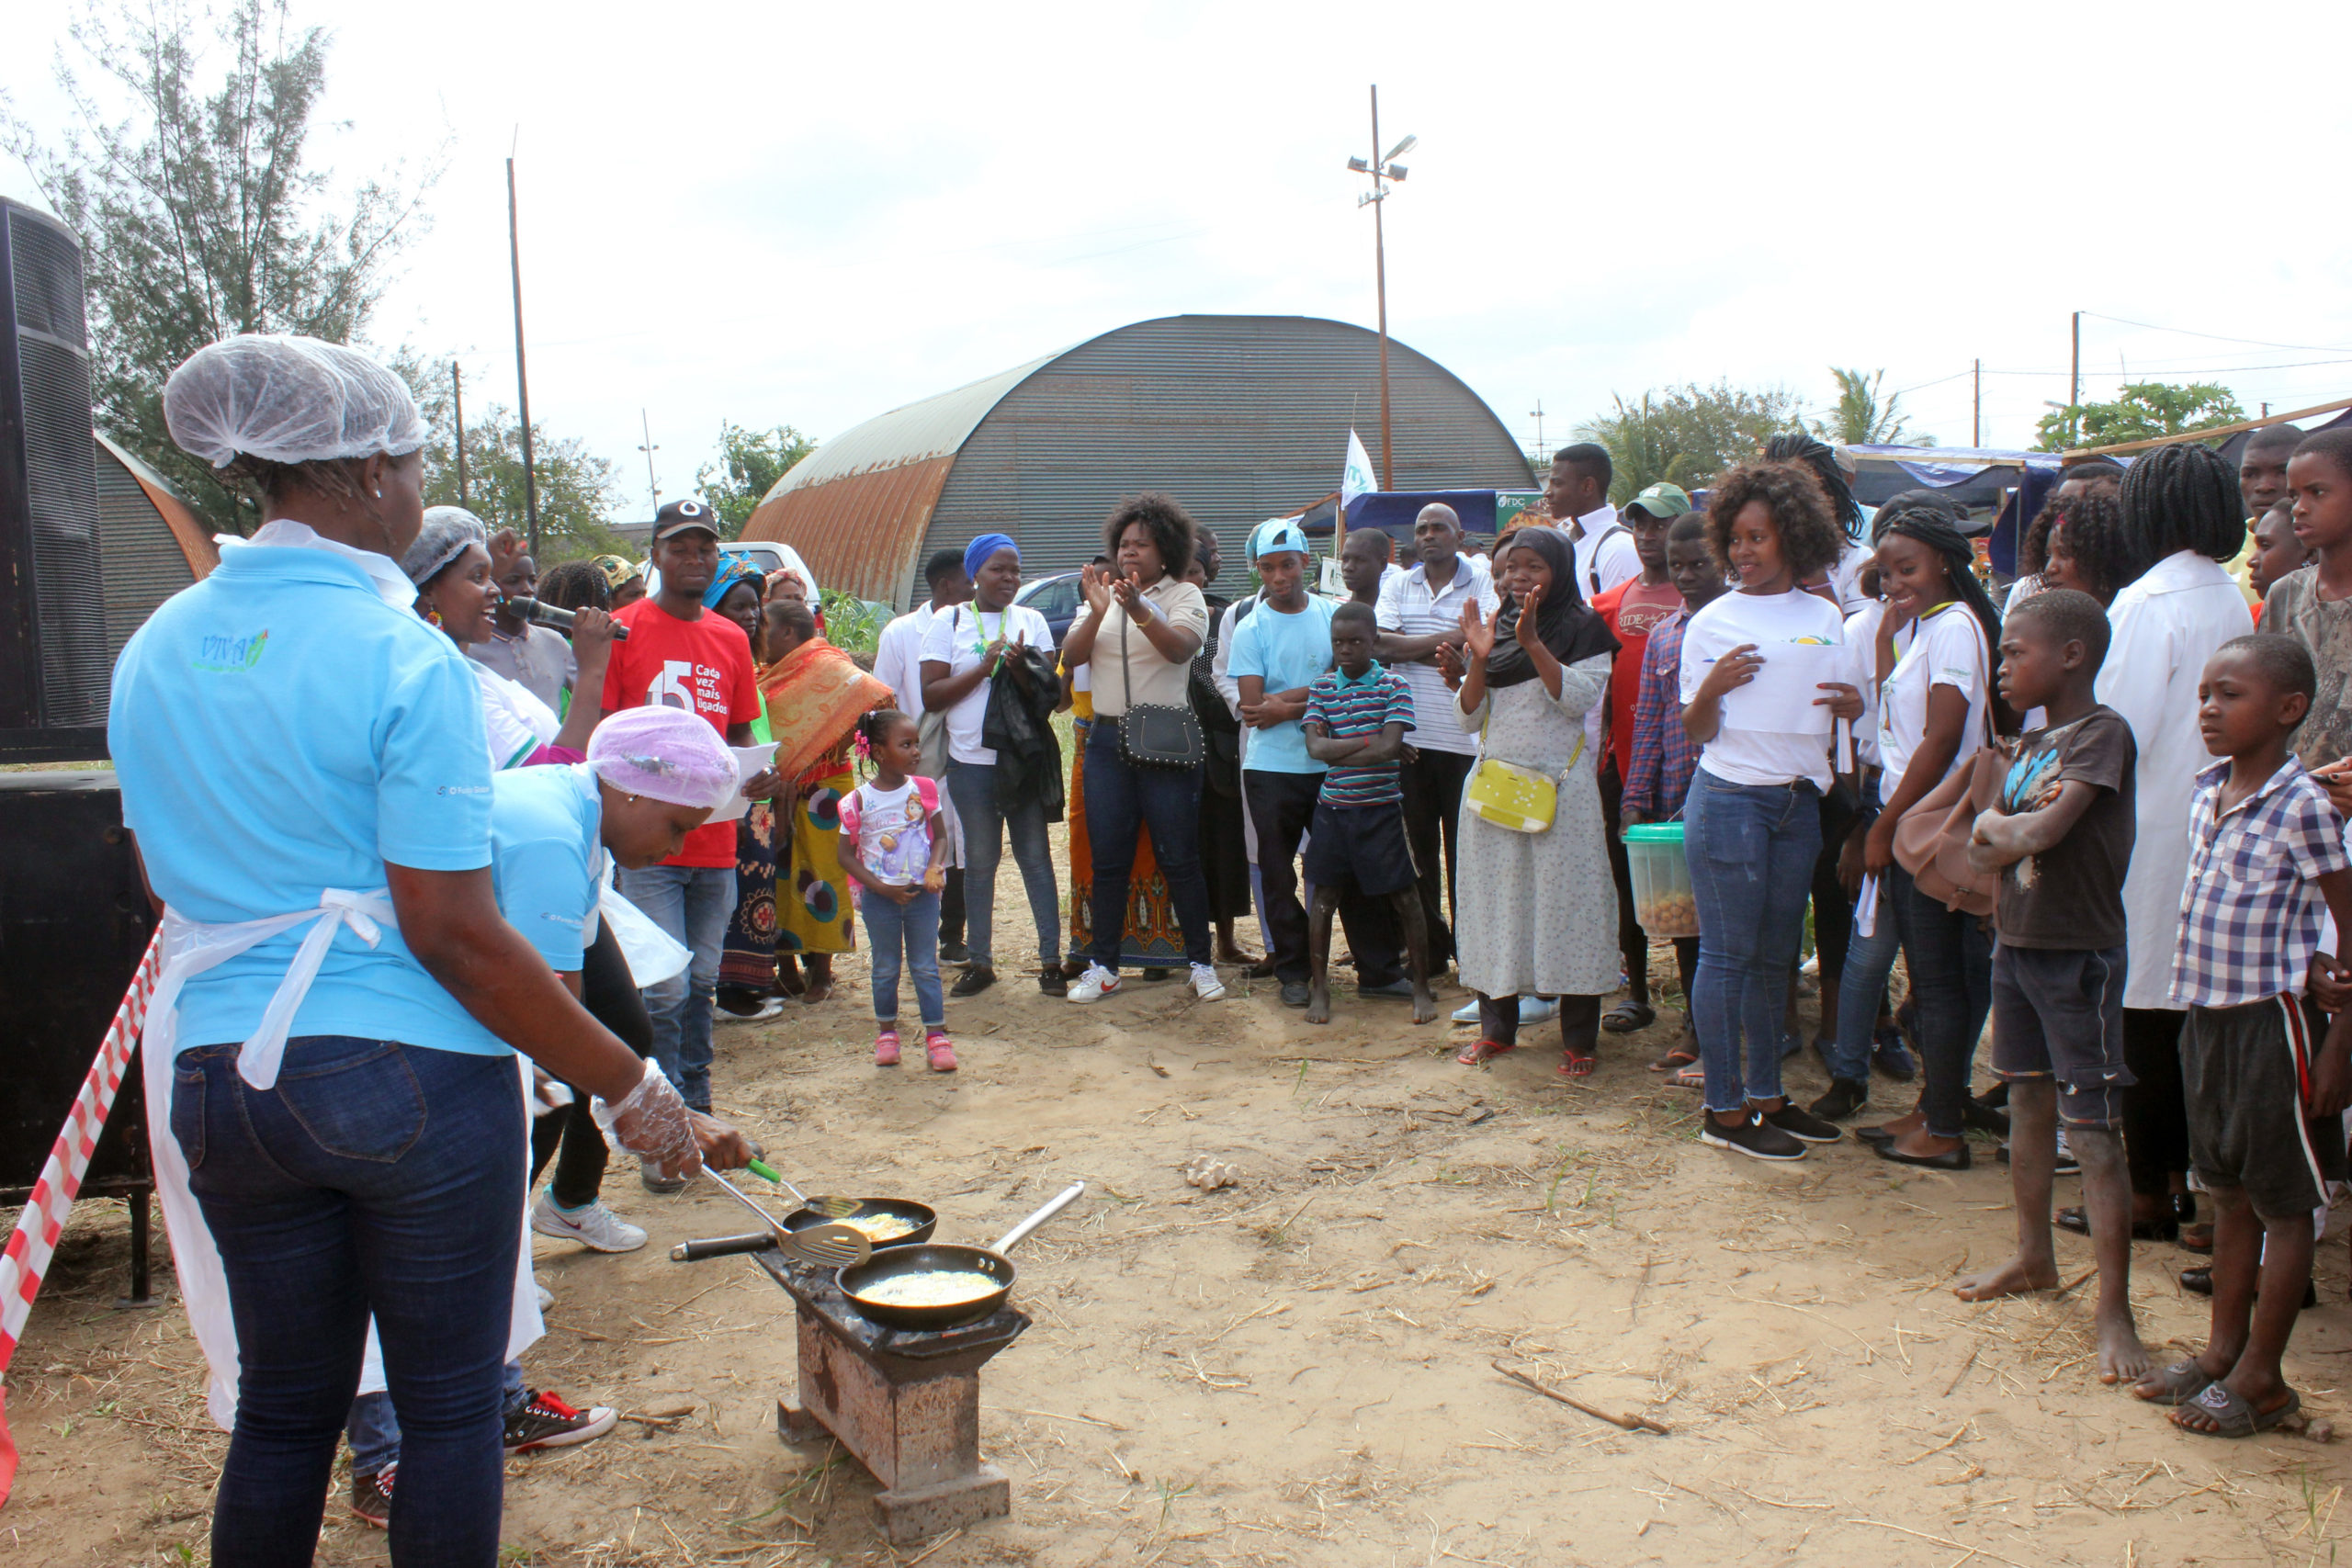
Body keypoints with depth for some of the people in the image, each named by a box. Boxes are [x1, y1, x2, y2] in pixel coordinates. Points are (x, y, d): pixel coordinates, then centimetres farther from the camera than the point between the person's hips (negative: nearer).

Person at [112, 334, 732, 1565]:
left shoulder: (154, 648, 5)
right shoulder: (403, 658, -15)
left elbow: (167, 880, 14)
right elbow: (453, 933, -19)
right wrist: (628, 1089, -14)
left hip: (220, 1075, 6)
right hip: (411, 1075, -6)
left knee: (281, 1405, 20)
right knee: (451, 1405, 11)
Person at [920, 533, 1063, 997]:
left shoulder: (1032, 621, 9)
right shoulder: (949, 621, 3)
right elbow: (931, 697, -2)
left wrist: (1021, 668, -16)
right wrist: (983, 668, -12)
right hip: (971, 763, -1)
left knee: (1036, 857, 2)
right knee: (980, 862, 6)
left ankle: (1050, 960, 6)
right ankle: (980, 962, 15)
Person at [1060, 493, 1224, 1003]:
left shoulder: (1183, 595, 2)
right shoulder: (1103, 596, 14)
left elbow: (1181, 646, -18)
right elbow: (1071, 656, 1)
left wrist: (1140, 609, -33)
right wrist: (1097, 613, -16)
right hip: (1107, 739, 4)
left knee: (1179, 859, 0)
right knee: (1108, 860, 7)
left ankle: (1202, 963, 11)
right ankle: (1103, 966, 15)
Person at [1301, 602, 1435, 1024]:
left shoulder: (1393, 687, -3)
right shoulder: (1321, 687, 5)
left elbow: (1389, 747, -14)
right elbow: (1315, 747, -7)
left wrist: (1336, 749, -10)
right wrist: (1368, 742, -12)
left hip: (1381, 808, -2)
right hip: (1332, 807, 2)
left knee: (1405, 899, 2)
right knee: (1324, 898, 6)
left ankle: (1421, 989, 14)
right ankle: (1319, 988, 17)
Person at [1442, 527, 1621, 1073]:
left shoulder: (1584, 630, 1)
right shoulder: (1493, 628, 11)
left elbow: (1578, 699, -13)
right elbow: (1470, 717, 6)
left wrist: (1532, 643, -19)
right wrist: (1479, 659, -10)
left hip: (1559, 786, -4)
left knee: (1565, 896, -3)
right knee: (1495, 898, 7)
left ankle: (1578, 1038, 5)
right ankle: (1497, 1027, 18)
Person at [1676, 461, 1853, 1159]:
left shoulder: (1826, 617, 10)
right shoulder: (1713, 622, -2)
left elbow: (1834, 708, 19)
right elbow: (1696, 731, -1)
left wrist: (1854, 706, -4)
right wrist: (1712, 688, -21)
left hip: (1799, 804, 5)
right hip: (1729, 799, -5)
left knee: (1776, 955, 11)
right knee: (1728, 953, -1)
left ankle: (1766, 1095, 22)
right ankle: (1723, 1109, 6)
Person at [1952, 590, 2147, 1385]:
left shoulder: (2102, 731, -12)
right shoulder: (2030, 746, 12)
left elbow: (2048, 828, -23)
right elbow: (1977, 849, 7)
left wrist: (2001, 827, -3)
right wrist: (2018, 835, -13)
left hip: (2079, 954, -8)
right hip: (2017, 943, 8)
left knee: (2093, 1132, -7)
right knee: (2027, 1107, 18)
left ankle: (2115, 1310, -2)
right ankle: (2034, 1257, 34)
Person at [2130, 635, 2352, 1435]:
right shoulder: (2207, 791, 6)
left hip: (2273, 1016, -7)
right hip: (2207, 1012, 7)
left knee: (2282, 1203, 6)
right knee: (2228, 1192, 18)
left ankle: (2260, 1377, 15)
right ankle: (2222, 1348, 30)